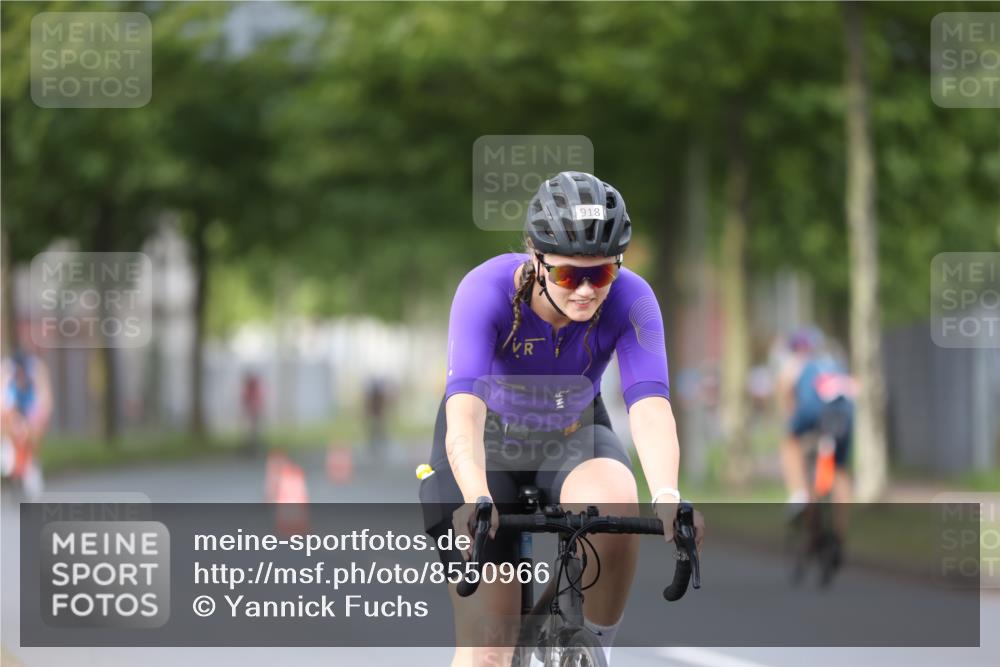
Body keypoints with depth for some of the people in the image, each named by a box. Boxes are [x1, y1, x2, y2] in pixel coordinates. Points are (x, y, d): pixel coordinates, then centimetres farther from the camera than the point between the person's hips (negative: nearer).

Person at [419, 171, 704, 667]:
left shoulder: (629, 300, -25)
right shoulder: (487, 291, -31)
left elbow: (650, 405, -37)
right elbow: (464, 408, -43)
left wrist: (667, 496, -56)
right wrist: (476, 498, -61)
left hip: (573, 438, 1)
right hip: (488, 442, -1)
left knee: (615, 505, -35)